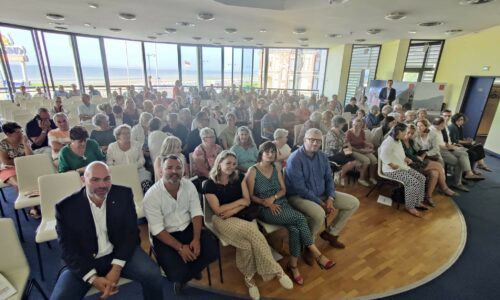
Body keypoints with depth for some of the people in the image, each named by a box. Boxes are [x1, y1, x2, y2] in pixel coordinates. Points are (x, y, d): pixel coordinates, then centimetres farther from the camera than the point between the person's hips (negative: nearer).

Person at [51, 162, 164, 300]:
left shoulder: (123, 195, -9)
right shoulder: (66, 207, -12)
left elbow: (131, 233, -7)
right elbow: (68, 250, -7)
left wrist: (116, 268, -17)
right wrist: (93, 278, -17)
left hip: (119, 252, 0)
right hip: (83, 261, 1)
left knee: (153, 274, -20)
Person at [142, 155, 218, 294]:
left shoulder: (189, 185, -7)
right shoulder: (151, 195, -19)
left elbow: (196, 213, -6)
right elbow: (157, 230, -18)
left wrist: (196, 239, -19)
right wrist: (180, 247, -23)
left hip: (188, 228, 4)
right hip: (163, 235, -4)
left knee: (212, 251, -13)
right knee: (177, 273, -22)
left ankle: (182, 279, 15)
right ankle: (183, 274, 19)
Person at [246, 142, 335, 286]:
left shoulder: (276, 169, 12)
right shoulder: (253, 171, -6)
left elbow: (283, 190, 8)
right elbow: (250, 196, -8)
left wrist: (273, 197, -12)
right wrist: (266, 203, -20)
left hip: (281, 204, 6)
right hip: (264, 209, -5)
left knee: (294, 227, -25)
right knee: (300, 218, -25)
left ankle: (293, 265, -9)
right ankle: (317, 255, -11)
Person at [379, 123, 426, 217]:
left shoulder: (398, 141, 14)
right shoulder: (389, 141, -19)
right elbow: (383, 156, -26)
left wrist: (406, 159, 8)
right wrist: (392, 165, -29)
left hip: (402, 167, 11)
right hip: (392, 170, -11)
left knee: (421, 178, 2)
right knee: (414, 182, -22)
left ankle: (417, 202, 12)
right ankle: (409, 207, -8)